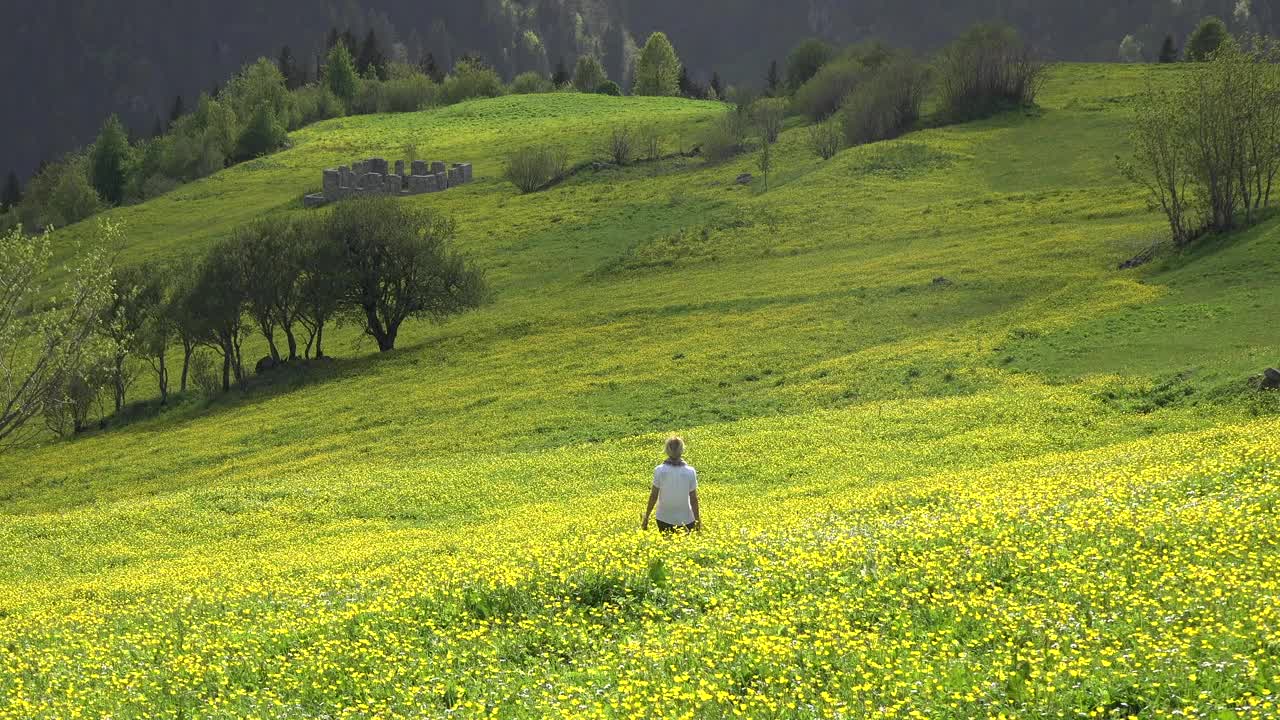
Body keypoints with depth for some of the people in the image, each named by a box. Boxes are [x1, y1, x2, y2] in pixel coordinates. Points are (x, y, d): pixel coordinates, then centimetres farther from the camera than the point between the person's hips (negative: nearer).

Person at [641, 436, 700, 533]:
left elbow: (653, 496, -1)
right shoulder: (690, 472, -6)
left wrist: (646, 518, 9)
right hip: (686, 519, 0)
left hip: (665, 519, 0)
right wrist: (698, 521, 8)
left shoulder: (659, 471, -6)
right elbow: (693, 499, -2)